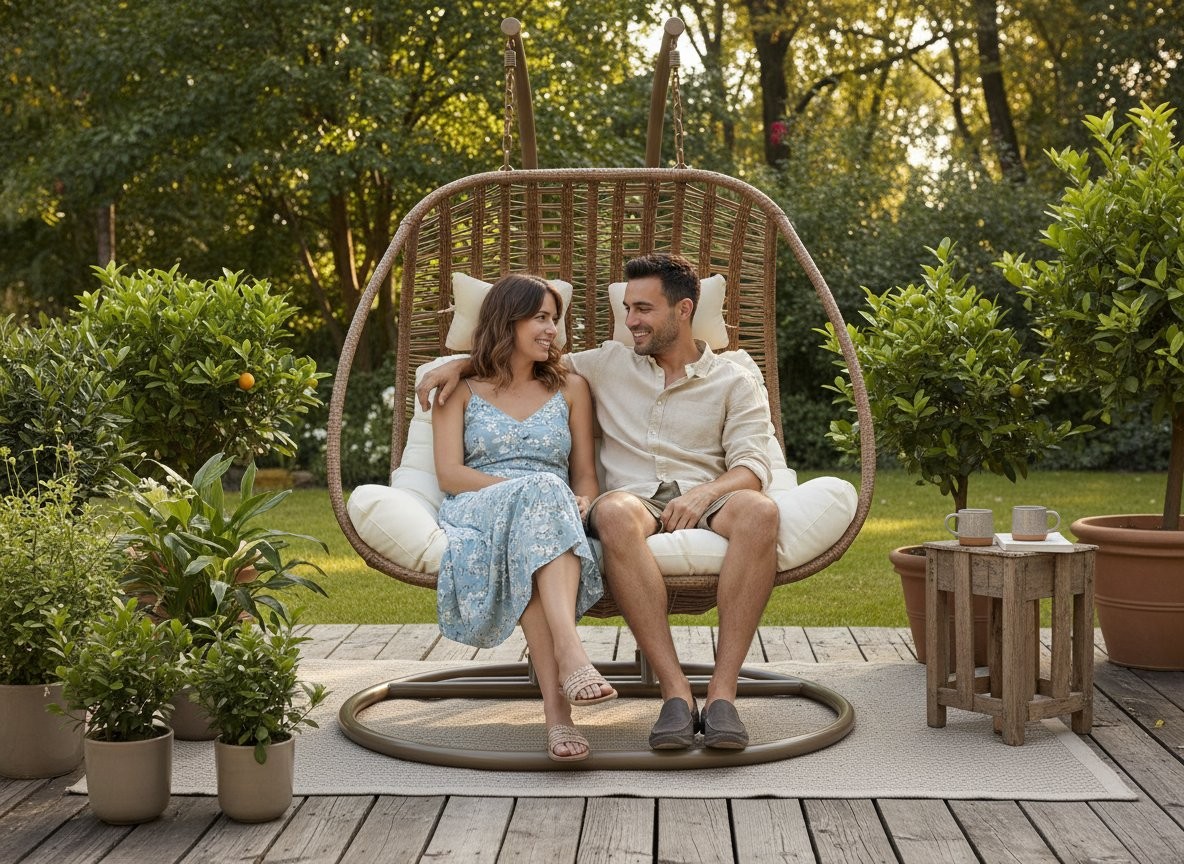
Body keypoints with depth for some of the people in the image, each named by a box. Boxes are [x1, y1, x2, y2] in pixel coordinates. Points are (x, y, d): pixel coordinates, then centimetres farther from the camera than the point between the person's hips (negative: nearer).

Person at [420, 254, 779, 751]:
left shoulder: (734, 384, 16)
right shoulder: (609, 365, 24)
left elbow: (753, 466, 2)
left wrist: (704, 493, -19)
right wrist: (460, 363, 17)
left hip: (703, 506, 0)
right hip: (636, 503, 0)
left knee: (758, 510, -38)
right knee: (614, 511, -40)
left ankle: (722, 692, -39)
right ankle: (675, 692, -42)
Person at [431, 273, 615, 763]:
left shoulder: (570, 388, 23)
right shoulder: (460, 389, 16)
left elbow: (585, 474, 18)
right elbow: (450, 474, 2)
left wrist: (583, 501, -8)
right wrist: (525, 488, -14)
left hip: (557, 513, 1)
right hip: (477, 514, -1)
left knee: (546, 499, -40)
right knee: (540, 493, -39)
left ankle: (556, 704, -58)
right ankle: (570, 655, -58)